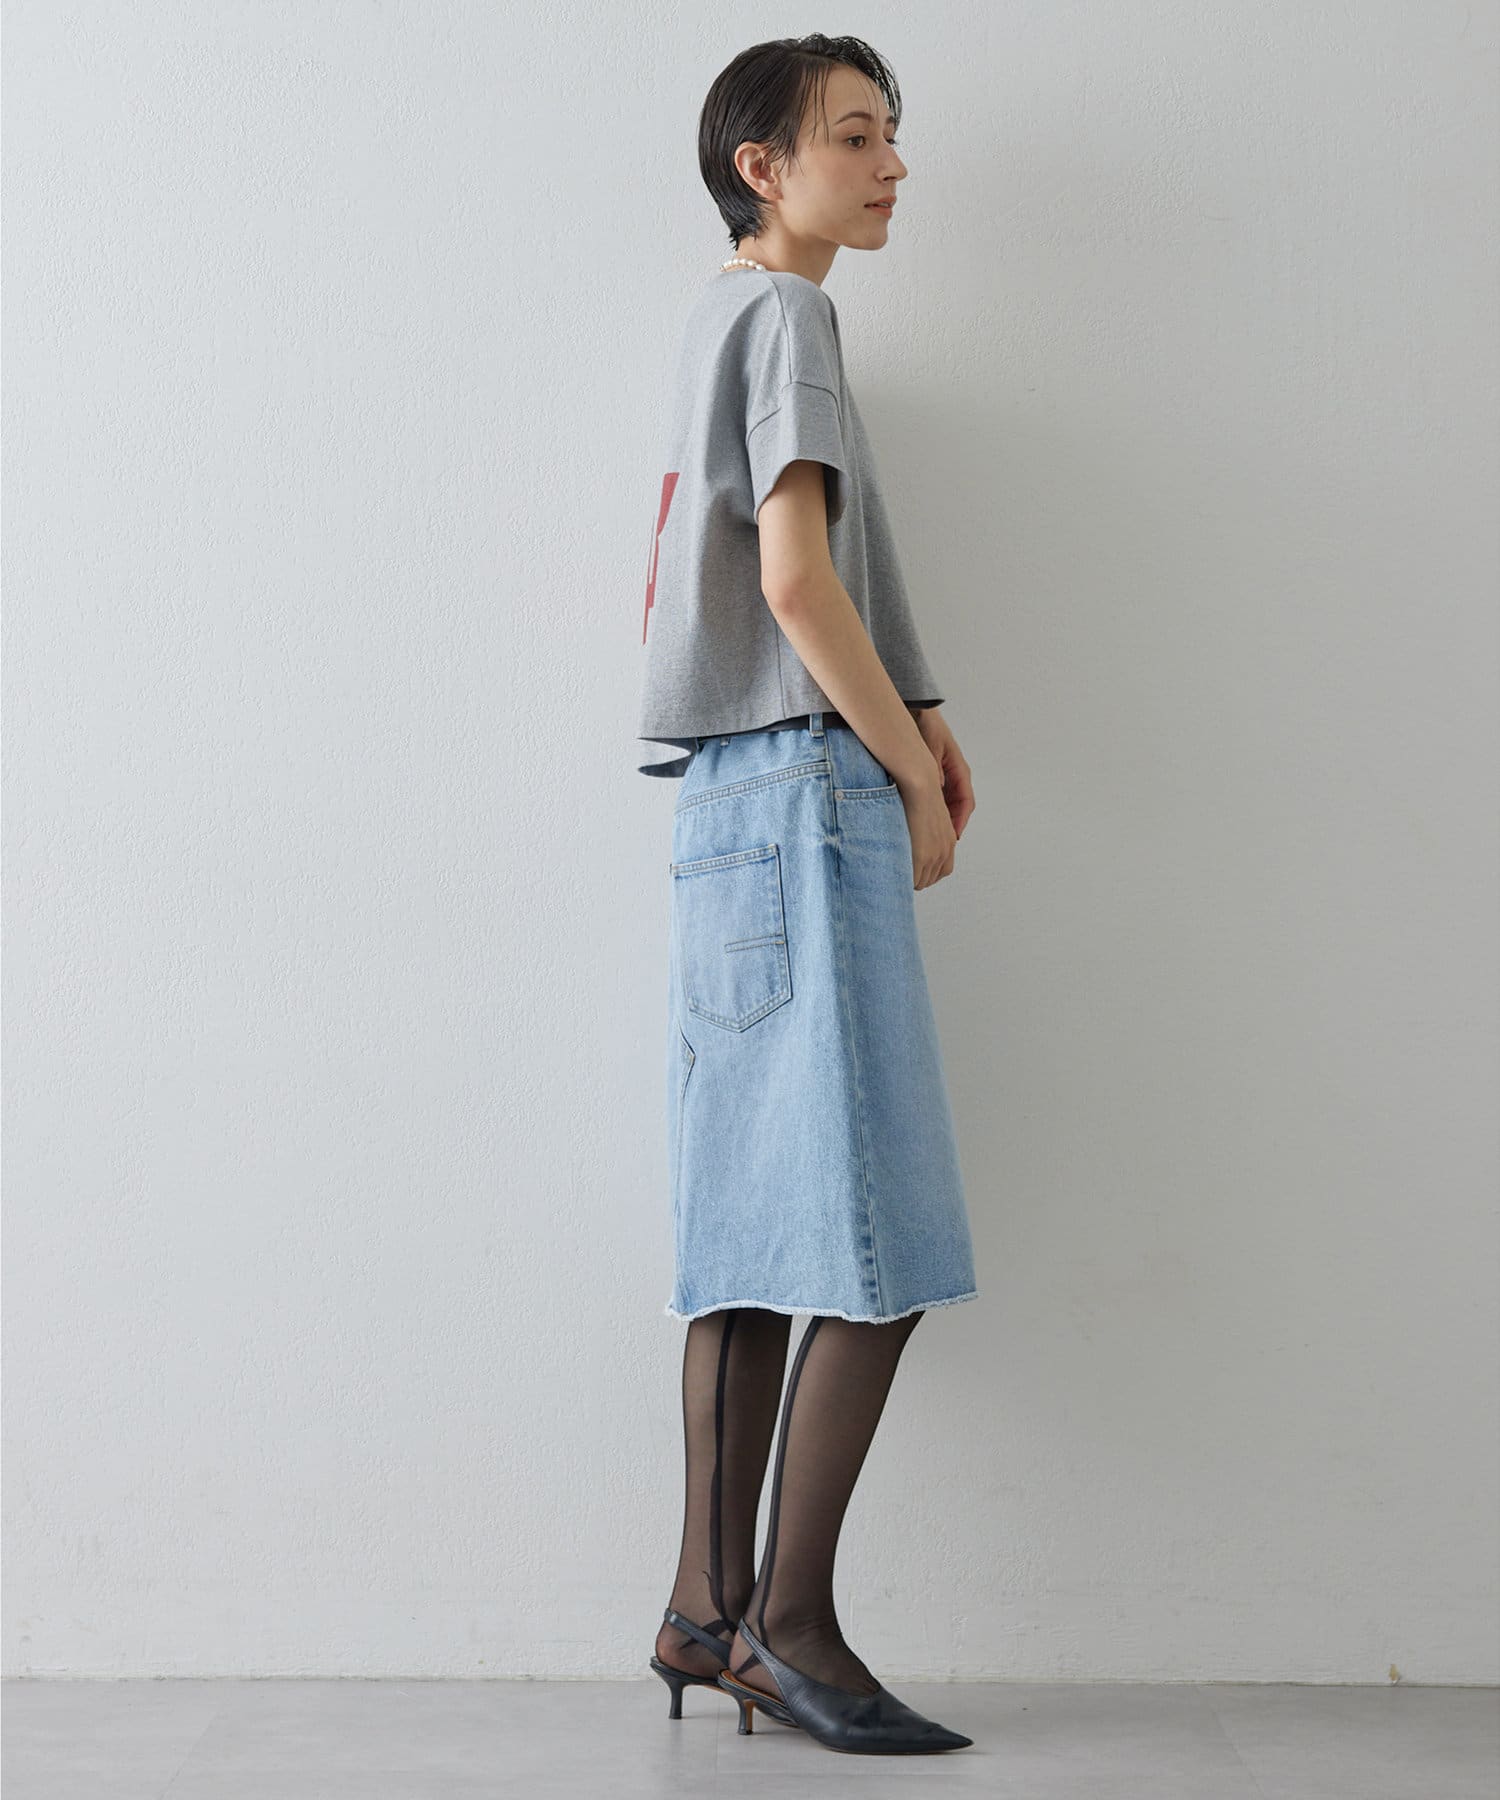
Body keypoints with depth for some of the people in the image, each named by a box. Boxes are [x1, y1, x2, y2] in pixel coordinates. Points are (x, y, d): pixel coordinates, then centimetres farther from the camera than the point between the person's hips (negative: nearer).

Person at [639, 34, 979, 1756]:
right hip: (801, 791, -10)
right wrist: (918, 779, -7)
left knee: (758, 1225, 7)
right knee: (875, 1236, -10)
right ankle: (789, 1621, -6)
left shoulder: (726, 321, 25)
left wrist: (911, 713, 10)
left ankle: (707, 1606, 10)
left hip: (744, 804, 10)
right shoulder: (782, 316, -4)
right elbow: (795, 581, -15)